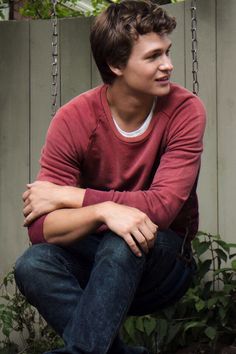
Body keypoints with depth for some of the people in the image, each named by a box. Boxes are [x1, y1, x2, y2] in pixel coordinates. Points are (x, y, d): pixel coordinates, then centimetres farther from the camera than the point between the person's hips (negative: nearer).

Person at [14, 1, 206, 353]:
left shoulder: (185, 110, -15)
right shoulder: (72, 120, -13)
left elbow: (162, 207, -23)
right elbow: (41, 227, -19)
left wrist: (69, 196, -21)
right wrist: (104, 210, -38)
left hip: (162, 260, -2)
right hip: (95, 258, 2)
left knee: (121, 242, -35)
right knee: (32, 266, -28)